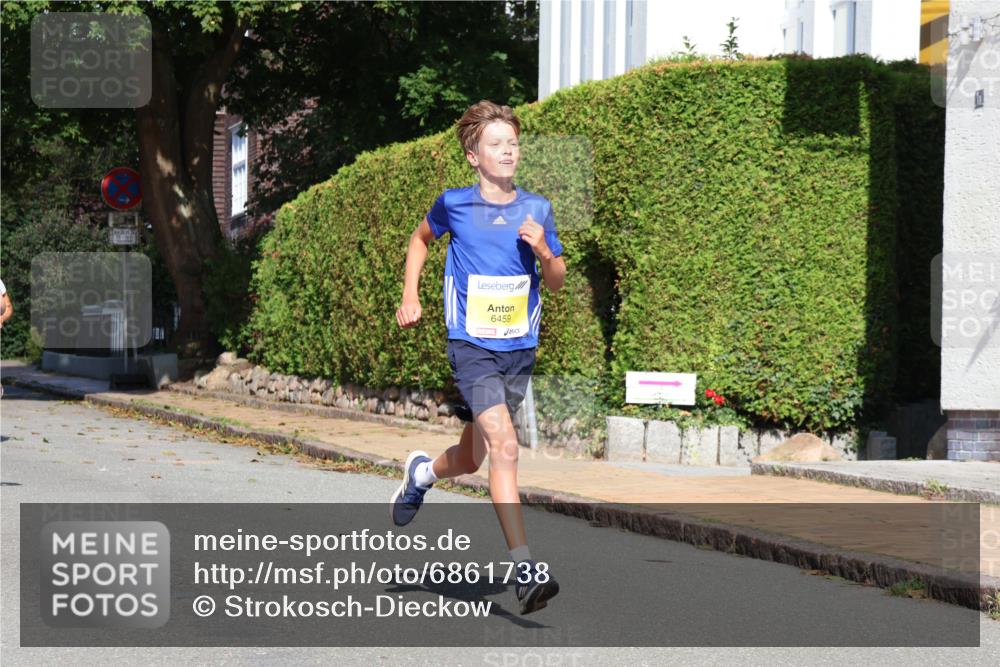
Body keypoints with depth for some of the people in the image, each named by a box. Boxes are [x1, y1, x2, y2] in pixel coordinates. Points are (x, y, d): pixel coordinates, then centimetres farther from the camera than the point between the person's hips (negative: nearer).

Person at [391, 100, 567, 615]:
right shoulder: (454, 204, -2)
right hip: (472, 346, -4)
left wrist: (544, 252, -9)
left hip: (519, 349, 4)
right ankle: (524, 567, -23)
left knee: (470, 460, 16)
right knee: (504, 446, -22)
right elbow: (421, 239, 19)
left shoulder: (536, 209, 4)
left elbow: (557, 282, 11)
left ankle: (422, 472, 52)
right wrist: (410, 296, 10)